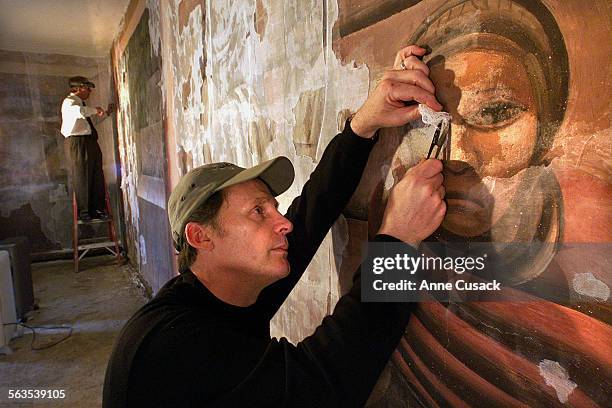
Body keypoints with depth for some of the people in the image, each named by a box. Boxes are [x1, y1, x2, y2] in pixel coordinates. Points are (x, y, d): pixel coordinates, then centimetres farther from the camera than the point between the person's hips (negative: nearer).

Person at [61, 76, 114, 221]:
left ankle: (97, 209, 16)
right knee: (82, 178, -5)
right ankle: (84, 212, 1)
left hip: (90, 142, 9)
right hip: (77, 142, -9)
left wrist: (106, 112, 34)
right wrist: (95, 110, -14)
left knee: (97, 177, 8)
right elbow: (79, 111, -29)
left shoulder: (82, 104, 23)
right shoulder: (69, 102, -6)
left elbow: (93, 119, 36)